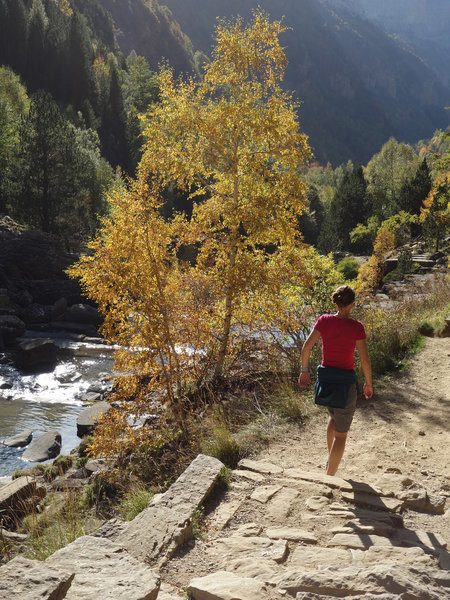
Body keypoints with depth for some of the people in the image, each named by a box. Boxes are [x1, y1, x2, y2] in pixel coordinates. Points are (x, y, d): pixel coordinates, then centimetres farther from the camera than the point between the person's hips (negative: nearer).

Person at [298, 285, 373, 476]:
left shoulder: (323, 320, -5)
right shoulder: (356, 327, -14)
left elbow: (306, 347, -6)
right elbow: (365, 360, -12)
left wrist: (304, 370, 8)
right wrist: (368, 383, 2)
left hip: (325, 376, 5)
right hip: (345, 380, -4)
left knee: (334, 416, 33)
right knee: (341, 433, 8)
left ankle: (331, 459, 38)